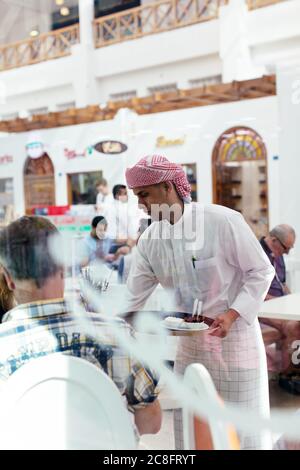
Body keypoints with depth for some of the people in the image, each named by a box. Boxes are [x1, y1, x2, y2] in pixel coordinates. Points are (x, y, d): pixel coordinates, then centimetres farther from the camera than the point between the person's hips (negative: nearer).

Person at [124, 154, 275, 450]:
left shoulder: (223, 220, -18)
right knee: (188, 425, 14)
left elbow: (261, 272, -10)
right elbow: (131, 299, 1)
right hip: (190, 341, 5)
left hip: (234, 335, -5)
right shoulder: (150, 239, -1)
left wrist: (232, 314, -19)